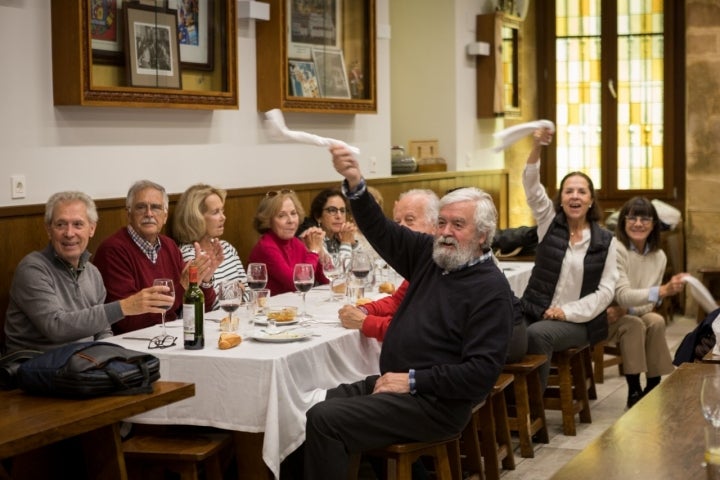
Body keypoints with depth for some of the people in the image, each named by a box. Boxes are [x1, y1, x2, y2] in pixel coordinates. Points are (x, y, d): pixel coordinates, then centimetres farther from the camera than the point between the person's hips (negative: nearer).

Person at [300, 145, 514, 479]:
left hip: (435, 402, -8)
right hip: (394, 383, 8)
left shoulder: (491, 290, -15)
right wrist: (355, 182, -13)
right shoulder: (431, 254, 8)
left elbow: (481, 373, -21)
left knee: (324, 420, -20)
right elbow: (380, 230, 5)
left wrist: (413, 380, -21)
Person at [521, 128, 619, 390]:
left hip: (577, 321, -2)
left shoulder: (605, 240, 3)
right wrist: (537, 148, -26)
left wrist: (568, 312, -12)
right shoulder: (549, 223, 7)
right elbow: (531, 185, -9)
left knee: (536, 335, -32)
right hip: (535, 312, 2)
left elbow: (606, 290, -1)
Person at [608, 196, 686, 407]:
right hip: (603, 319, -5)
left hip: (631, 316, 5)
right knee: (634, 324, -32)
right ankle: (634, 392, -21)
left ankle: (653, 389, -13)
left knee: (656, 321, -24)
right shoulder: (615, 249, -22)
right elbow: (622, 295, -30)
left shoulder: (659, 256, -2)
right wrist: (664, 290, -45)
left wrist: (625, 310, -24)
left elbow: (648, 302, -2)